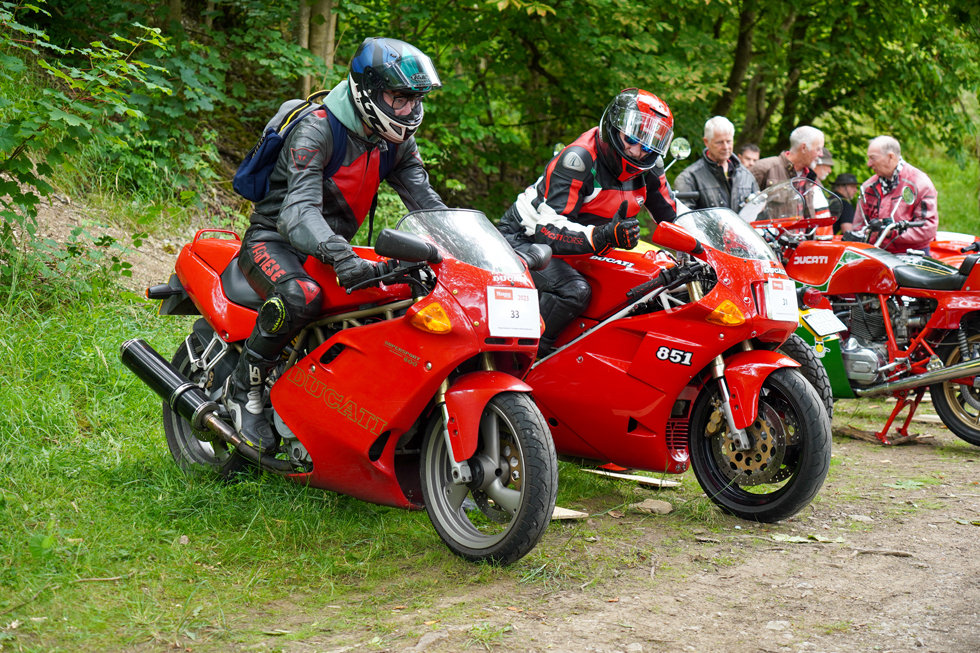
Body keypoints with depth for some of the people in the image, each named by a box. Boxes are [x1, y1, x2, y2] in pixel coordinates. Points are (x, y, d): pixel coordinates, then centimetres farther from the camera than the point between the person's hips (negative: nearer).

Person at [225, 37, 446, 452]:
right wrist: (341, 256, -53)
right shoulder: (316, 130, -21)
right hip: (274, 240, -7)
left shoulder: (395, 141, 3)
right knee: (301, 297, -40)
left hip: (332, 246, 8)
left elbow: (426, 202, 1)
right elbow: (299, 208, -35)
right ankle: (244, 387, -18)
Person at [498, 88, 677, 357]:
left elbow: (672, 217, 10)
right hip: (524, 239, -8)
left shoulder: (649, 168, -4)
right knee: (575, 291, -35)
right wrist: (604, 235, -50)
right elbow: (548, 227, -36)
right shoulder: (578, 160, -27)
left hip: (582, 252, 9)